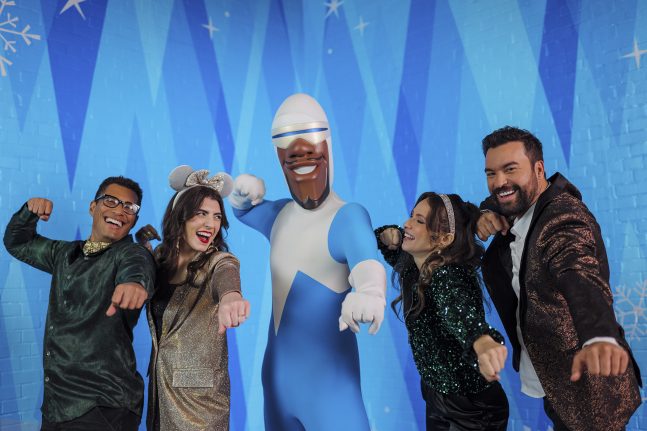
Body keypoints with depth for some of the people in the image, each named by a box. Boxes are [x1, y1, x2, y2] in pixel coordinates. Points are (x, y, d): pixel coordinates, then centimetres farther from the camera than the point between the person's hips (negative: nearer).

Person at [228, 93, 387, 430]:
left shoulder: (348, 216, -15)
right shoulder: (280, 214, 7)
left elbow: (367, 263, -35)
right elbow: (241, 208, 28)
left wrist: (368, 294, -59)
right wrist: (243, 191, 4)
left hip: (328, 375, -7)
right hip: (277, 371, 7)